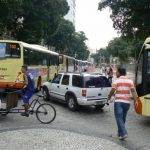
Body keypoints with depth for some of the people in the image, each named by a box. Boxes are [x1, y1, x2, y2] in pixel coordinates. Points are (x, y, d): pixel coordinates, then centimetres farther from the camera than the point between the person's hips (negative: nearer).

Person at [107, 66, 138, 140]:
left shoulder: (116, 81, -7)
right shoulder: (130, 81, 4)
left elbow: (112, 91, -12)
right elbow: (133, 91, -6)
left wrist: (109, 97, 6)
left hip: (118, 102, -4)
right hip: (127, 102, 5)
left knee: (119, 118, -2)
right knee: (123, 118, 17)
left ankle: (124, 133, -16)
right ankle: (120, 132, 28)